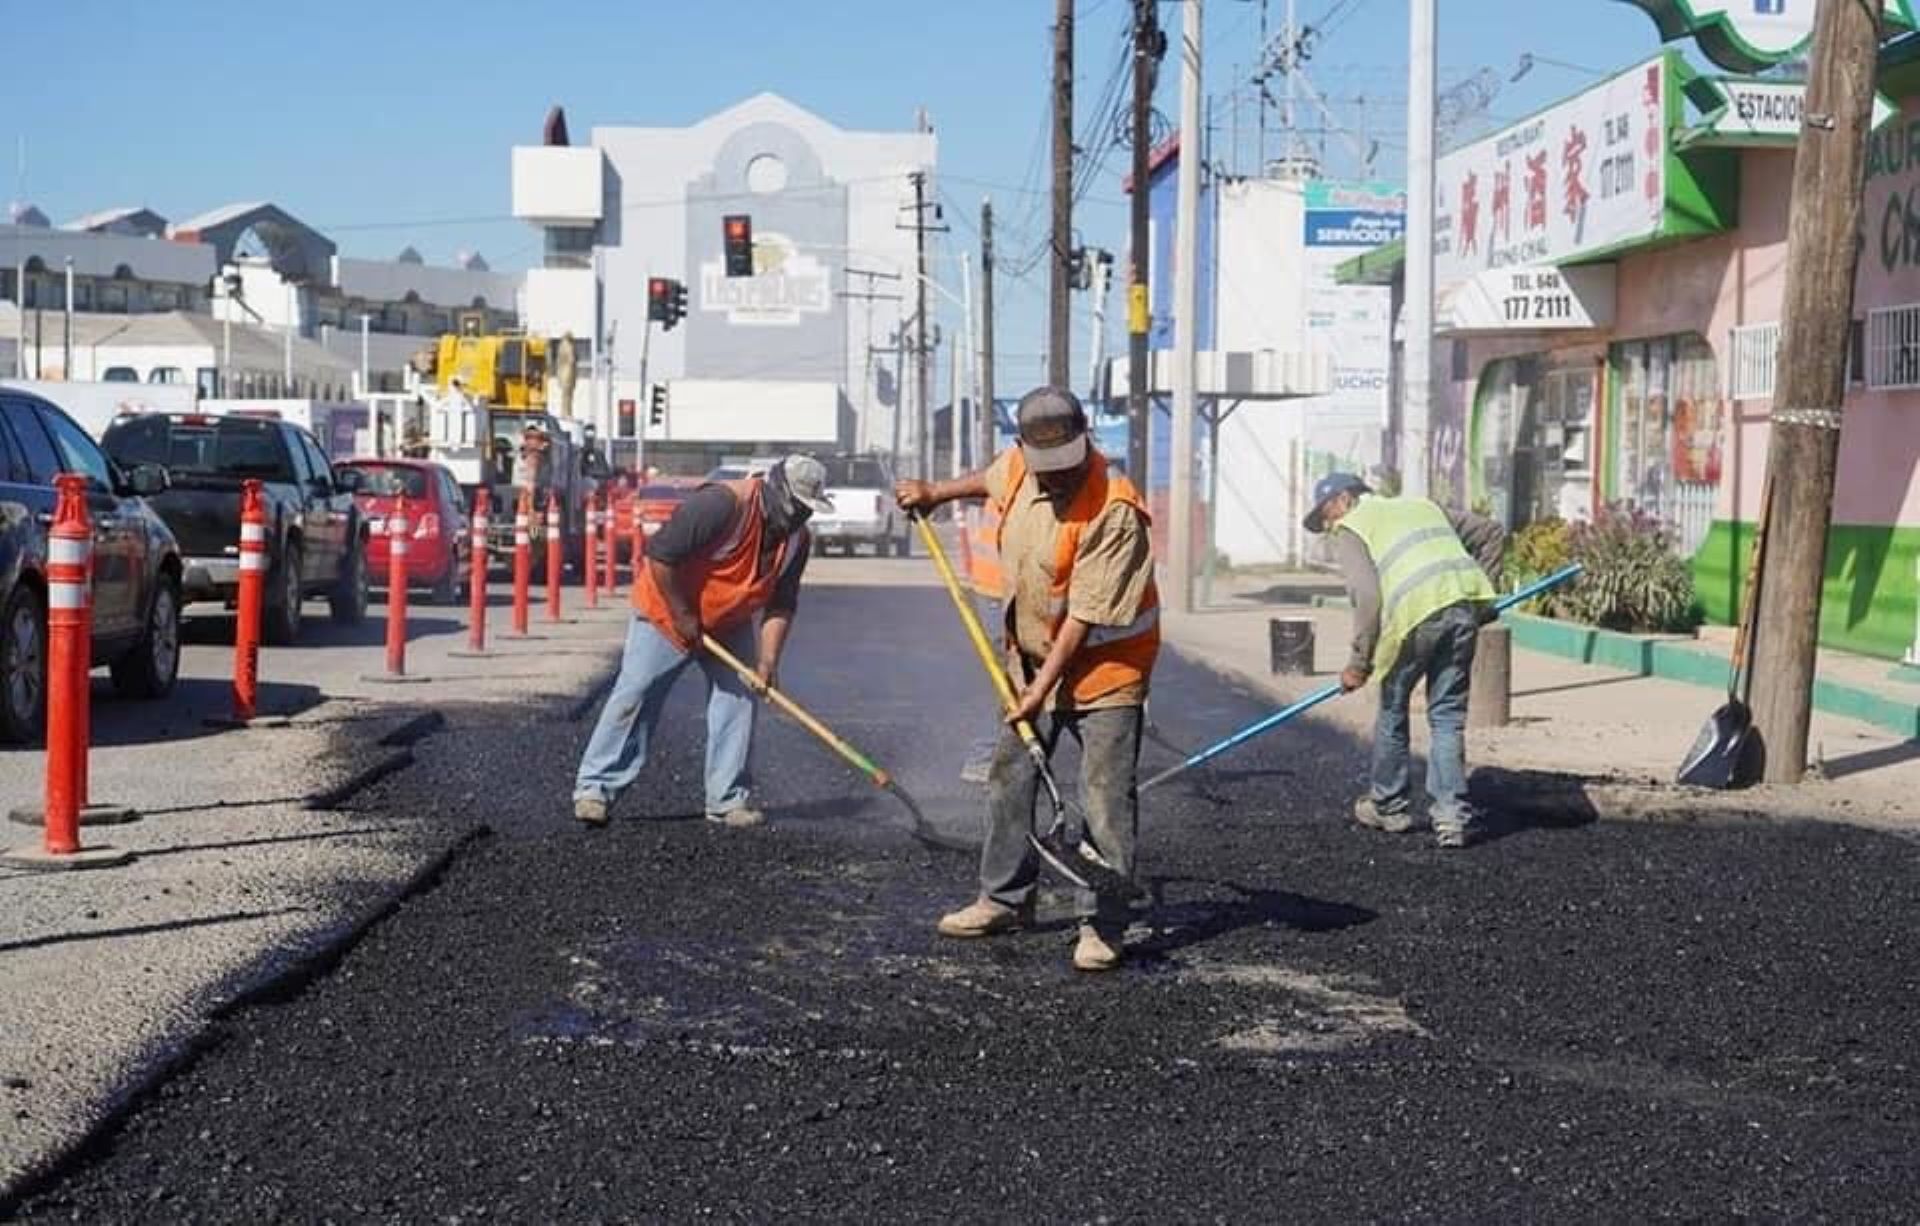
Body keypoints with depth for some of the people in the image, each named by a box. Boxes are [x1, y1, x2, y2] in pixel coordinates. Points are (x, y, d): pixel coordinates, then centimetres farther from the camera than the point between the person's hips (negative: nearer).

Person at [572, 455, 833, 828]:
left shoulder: (798, 539, -8)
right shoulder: (722, 504, -31)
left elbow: (781, 605, -4)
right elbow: (660, 555, -30)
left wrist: (768, 662, -16)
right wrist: (682, 616, -23)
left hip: (729, 627, 6)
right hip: (666, 614, -6)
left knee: (738, 698, -1)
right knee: (634, 696, -7)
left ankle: (728, 798, 7)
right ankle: (595, 787, -1)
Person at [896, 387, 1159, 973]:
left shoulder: (1114, 510, -28)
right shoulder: (1017, 466, -6)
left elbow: (1086, 613, -26)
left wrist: (1046, 684, -24)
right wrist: (935, 493, 28)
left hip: (1106, 661, -7)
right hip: (1033, 653, 8)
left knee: (1106, 794, -9)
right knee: (1009, 777, 14)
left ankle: (1102, 926, -2)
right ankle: (1006, 898, 28)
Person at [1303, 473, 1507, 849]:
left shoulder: (1350, 529, 10)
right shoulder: (1423, 505, 30)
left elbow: (1367, 596, -6)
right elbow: (1493, 534, 30)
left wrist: (1359, 661, -2)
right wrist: (1478, 587, 29)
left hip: (1418, 611, -5)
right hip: (1468, 604, 5)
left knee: (1392, 709, 16)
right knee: (1448, 715, 12)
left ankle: (1389, 807, 27)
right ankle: (1451, 814, 4)